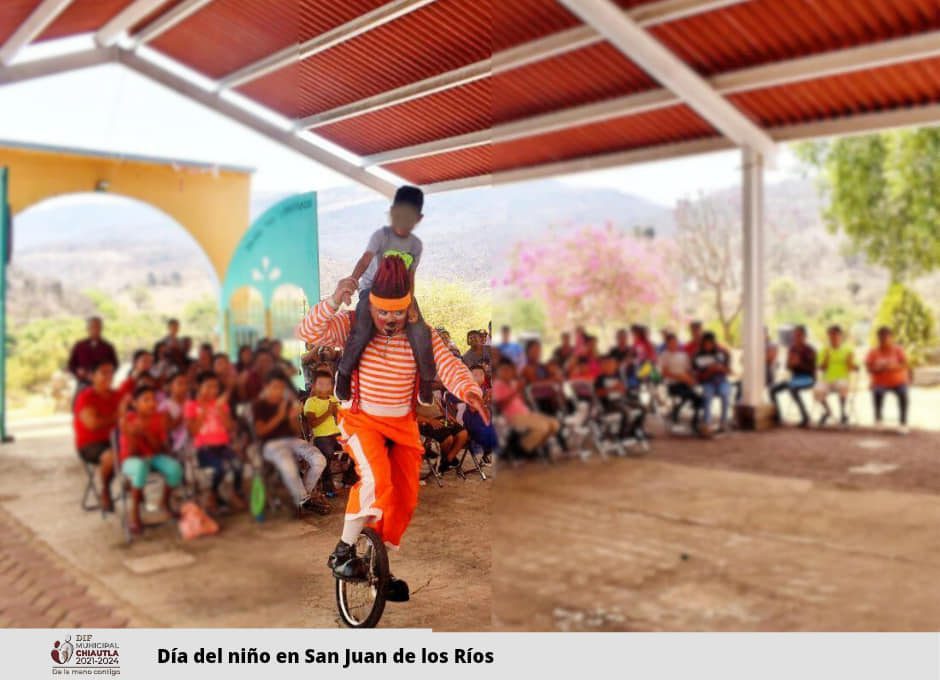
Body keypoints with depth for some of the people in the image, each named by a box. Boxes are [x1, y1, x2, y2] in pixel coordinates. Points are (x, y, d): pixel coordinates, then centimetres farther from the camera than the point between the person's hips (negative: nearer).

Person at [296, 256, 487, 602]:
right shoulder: (353, 326, -12)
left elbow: (447, 364, -23)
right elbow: (307, 332, -23)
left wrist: (467, 388, -44)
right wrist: (334, 302, -39)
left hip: (403, 424, 4)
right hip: (362, 419, -4)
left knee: (405, 498, 6)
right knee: (376, 478, -28)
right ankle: (343, 552, -9)